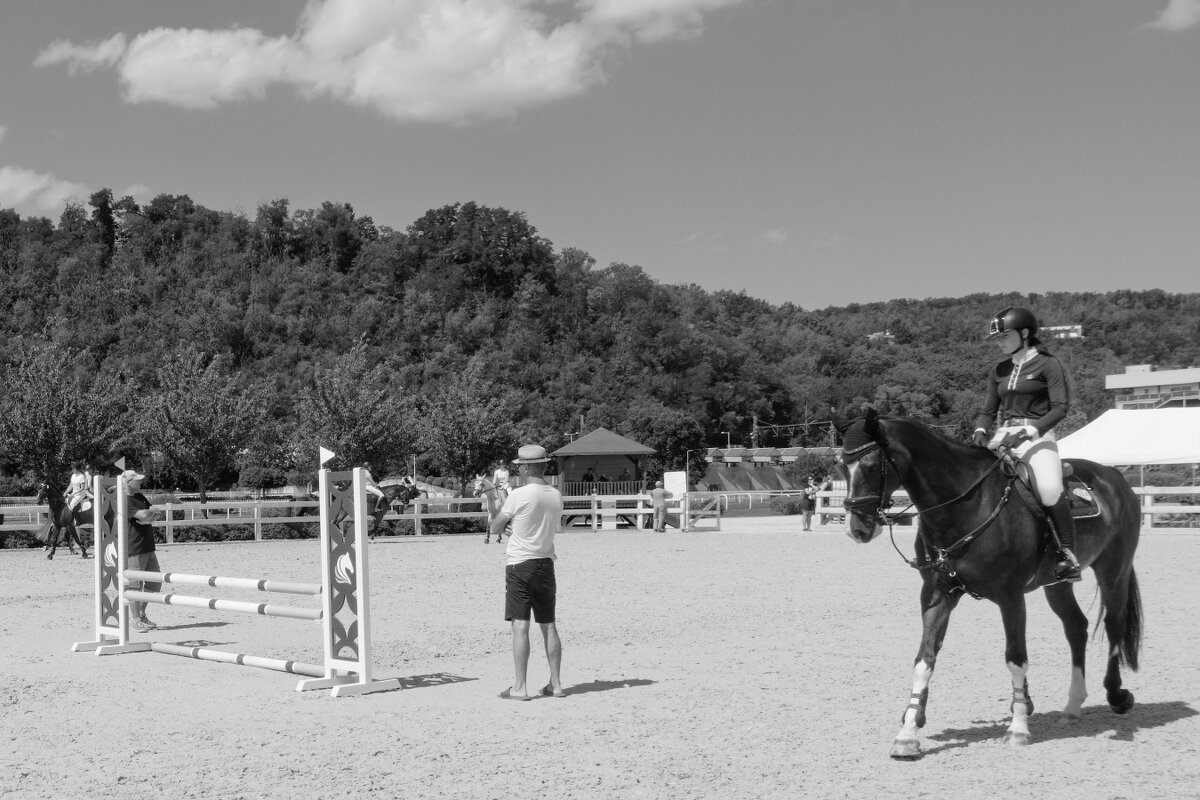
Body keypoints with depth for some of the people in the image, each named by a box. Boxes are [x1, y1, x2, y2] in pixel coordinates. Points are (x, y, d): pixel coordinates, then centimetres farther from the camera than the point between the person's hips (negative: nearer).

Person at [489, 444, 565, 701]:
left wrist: (500, 506, 15)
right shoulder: (555, 496, 4)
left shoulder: (518, 495, -12)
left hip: (520, 564, -5)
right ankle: (555, 684, 13)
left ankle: (519, 687, -5)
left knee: (520, 626, -4)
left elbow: (495, 527, -3)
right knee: (549, 626, 11)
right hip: (546, 563, 5)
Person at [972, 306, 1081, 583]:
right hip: (1002, 436, 6)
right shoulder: (999, 371, 18)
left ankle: (1068, 555, -19)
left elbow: (1061, 407, -8)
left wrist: (1029, 431, -19)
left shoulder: (1048, 364, 1)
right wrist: (980, 430, -3)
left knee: (1050, 490, -31)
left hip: (1037, 435, -6)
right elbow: (989, 410, 20)